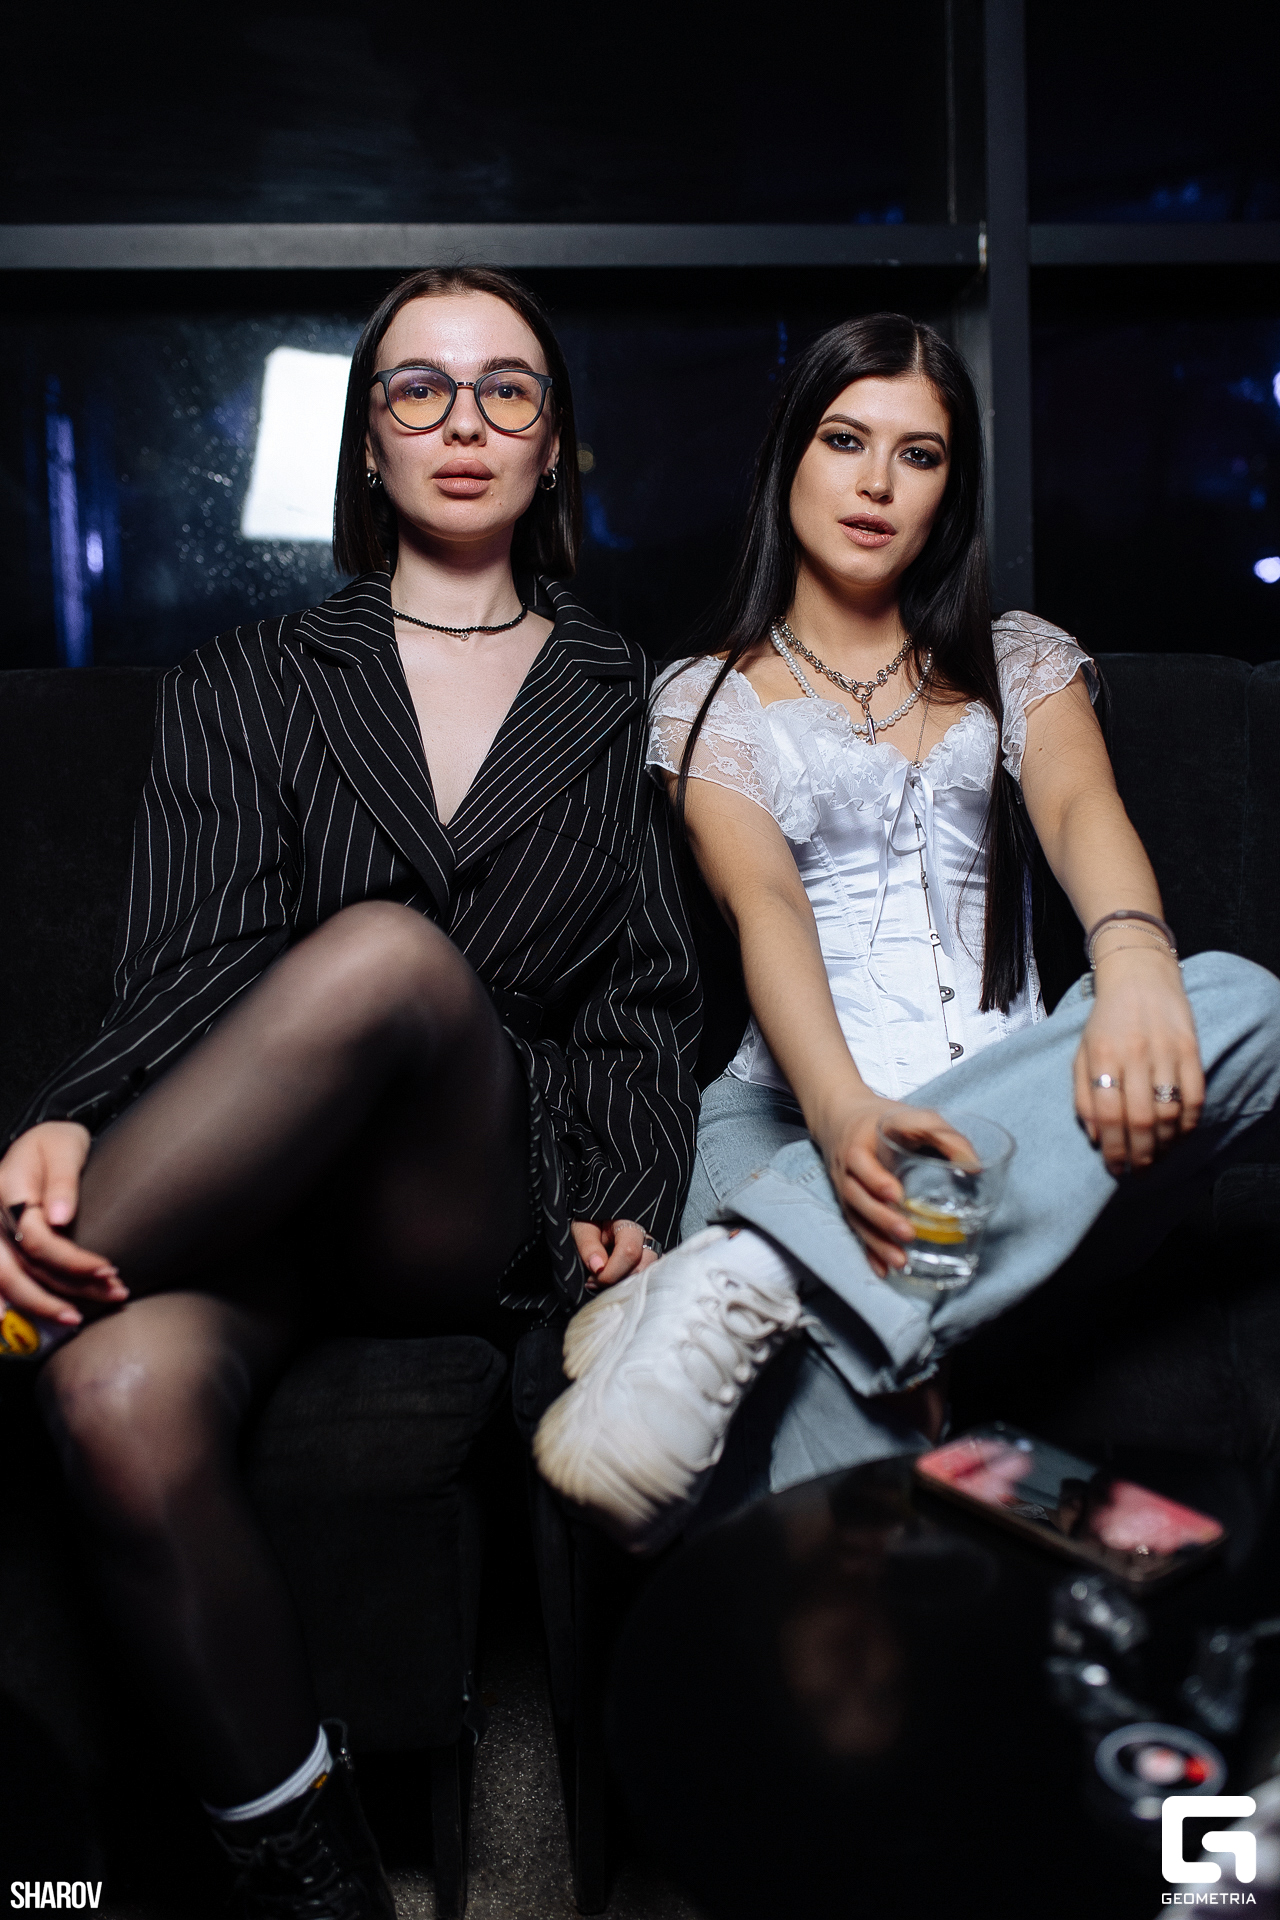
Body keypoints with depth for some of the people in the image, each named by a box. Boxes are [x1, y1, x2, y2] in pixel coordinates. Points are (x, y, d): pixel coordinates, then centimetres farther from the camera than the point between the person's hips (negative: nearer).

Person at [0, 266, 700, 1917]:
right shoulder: (250, 685, 15)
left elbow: (647, 994, 12)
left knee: (392, 948, -33)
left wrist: (631, 1205, -5)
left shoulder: (622, 705, 17)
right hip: (264, 1191, 1)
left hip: (493, 1211, 0)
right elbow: (191, 963, 1)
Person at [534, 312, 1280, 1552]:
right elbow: (764, 907, -6)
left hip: (1011, 1103, 4)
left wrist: (1134, 956, -29)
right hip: (801, 1107, -3)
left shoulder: (1021, 663, 20)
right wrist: (842, 1106, -28)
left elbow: (1080, 808, -2)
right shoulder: (709, 698, 13)